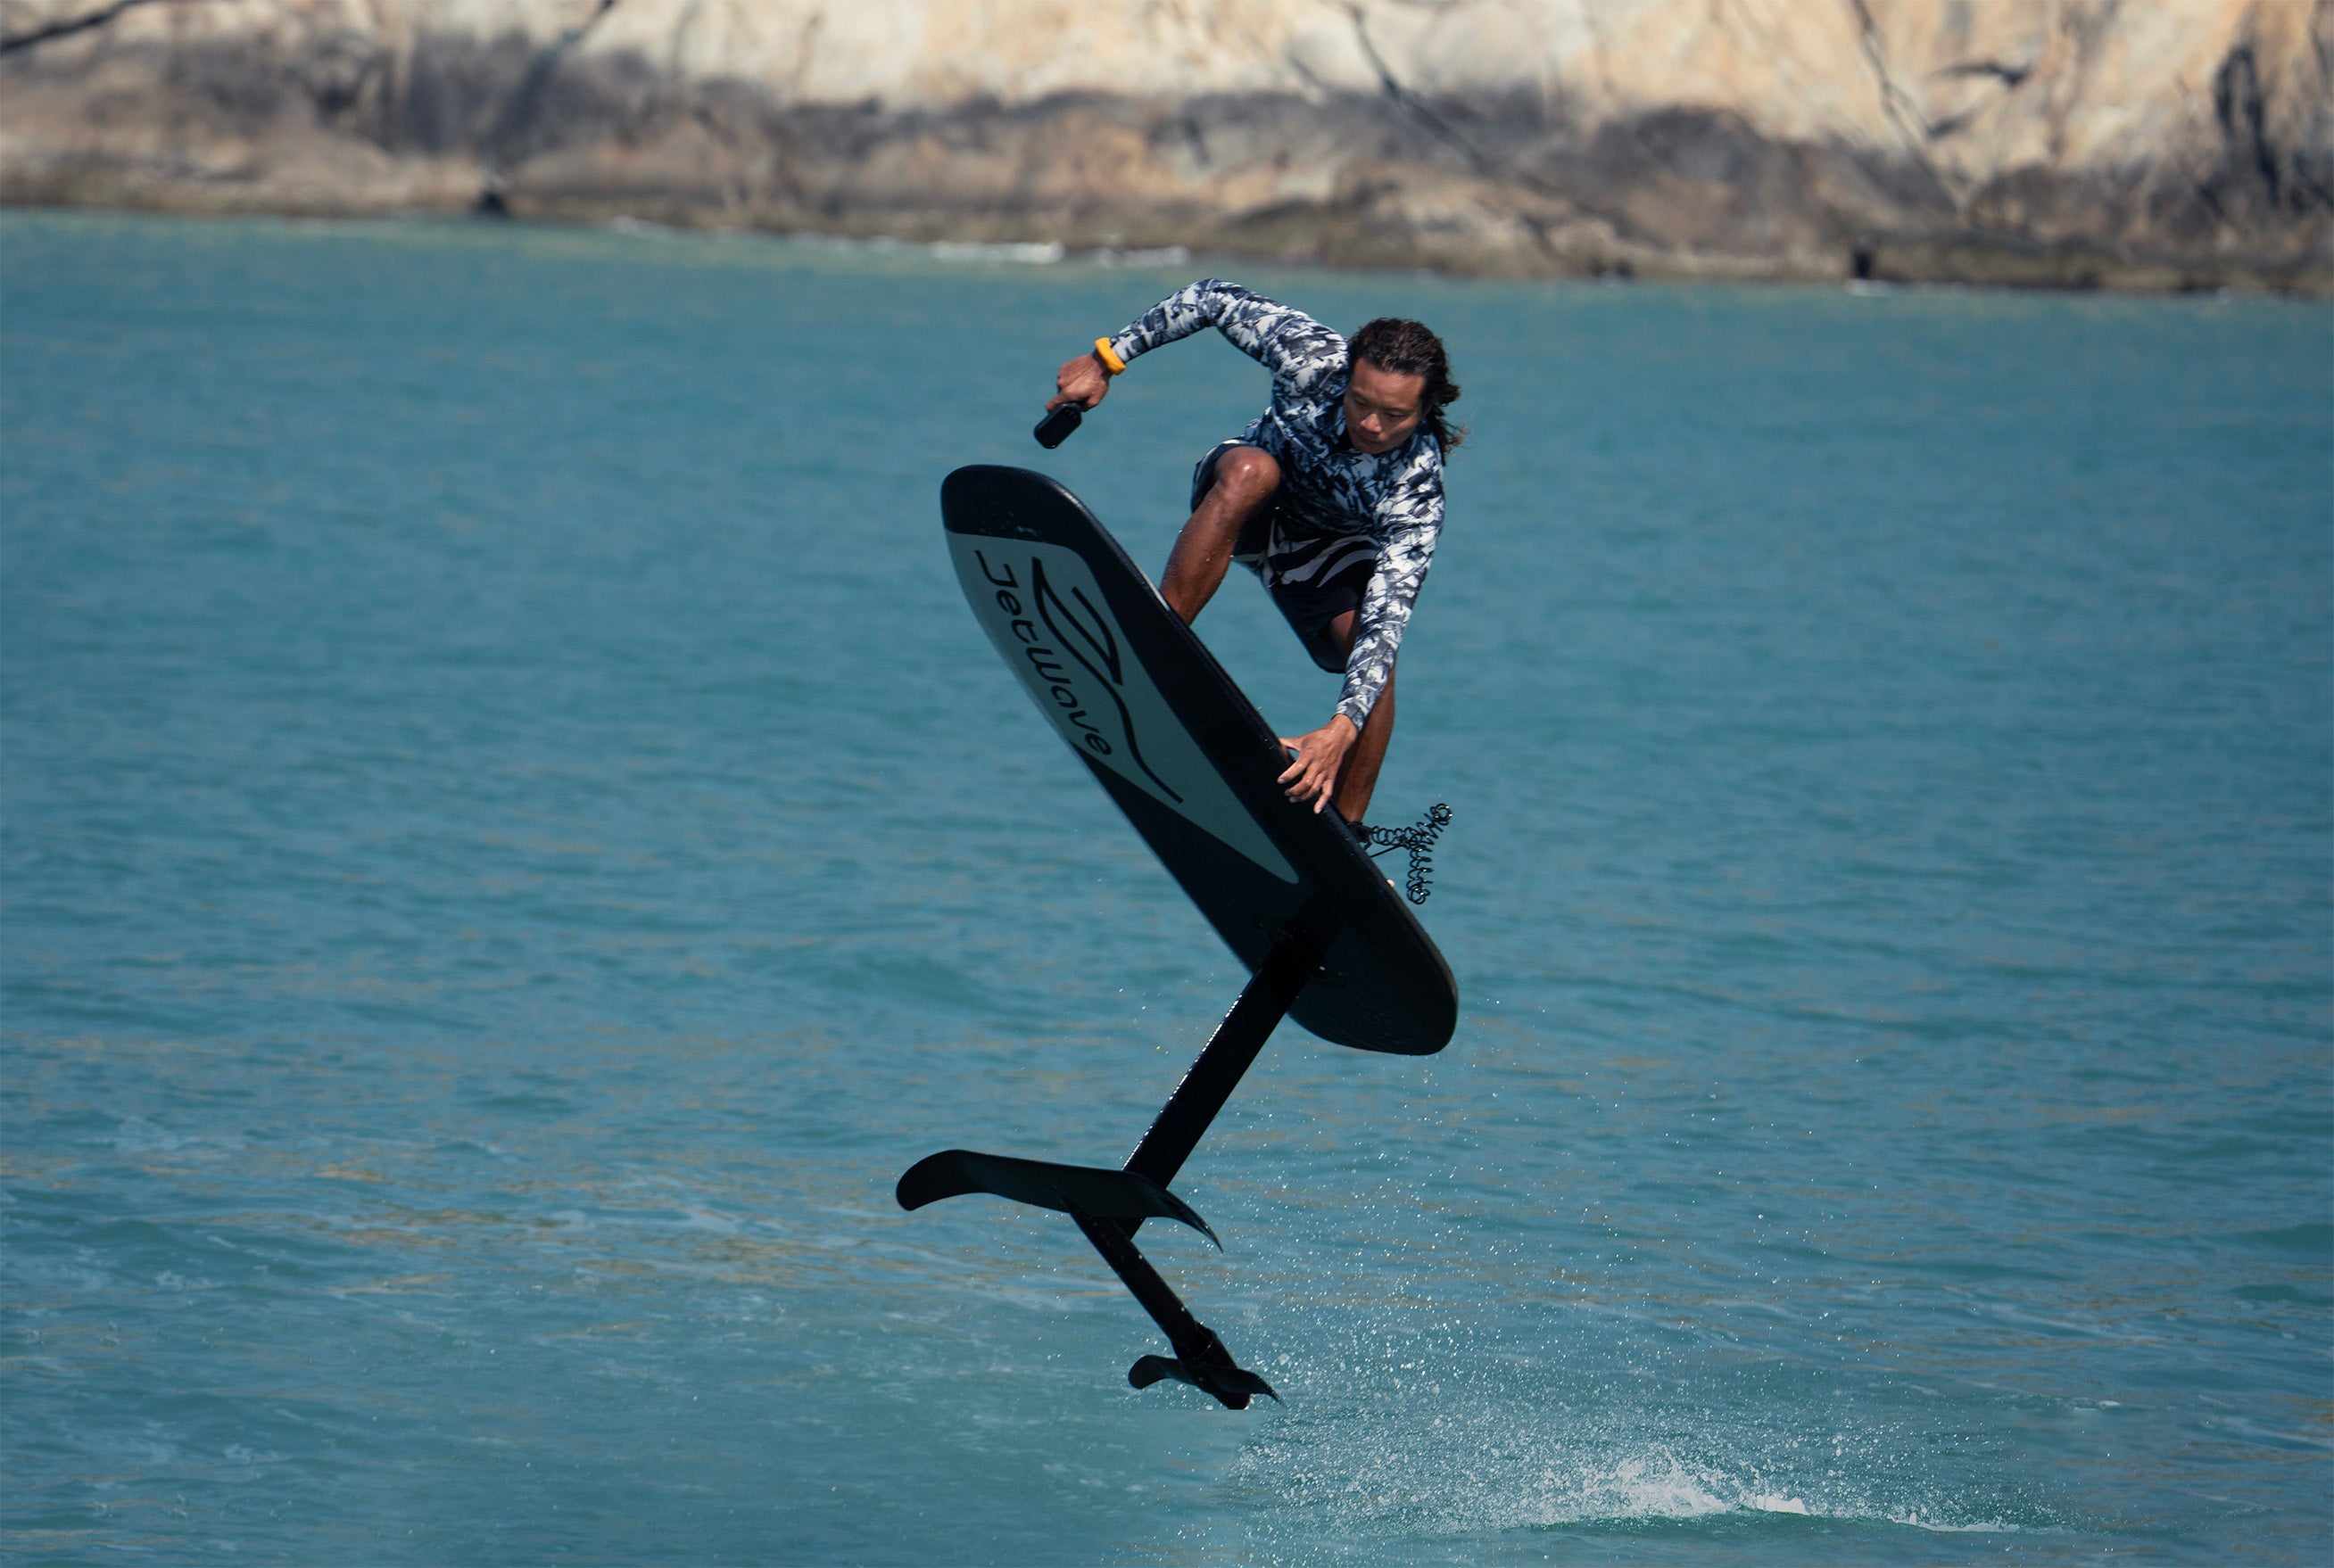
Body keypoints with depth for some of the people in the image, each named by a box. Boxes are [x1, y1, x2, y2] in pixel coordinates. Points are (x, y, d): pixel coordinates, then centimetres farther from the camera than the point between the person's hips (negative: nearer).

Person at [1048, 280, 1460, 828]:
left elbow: (1384, 625, -42)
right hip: (1240, 501, 0)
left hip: (1324, 551, 0)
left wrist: (1341, 731, -56)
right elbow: (1214, 298, -20)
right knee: (1253, 468, -36)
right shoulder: (1314, 358, -33)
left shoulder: (1416, 496, -35)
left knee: (1372, 650, -28)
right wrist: (1107, 359, -20)